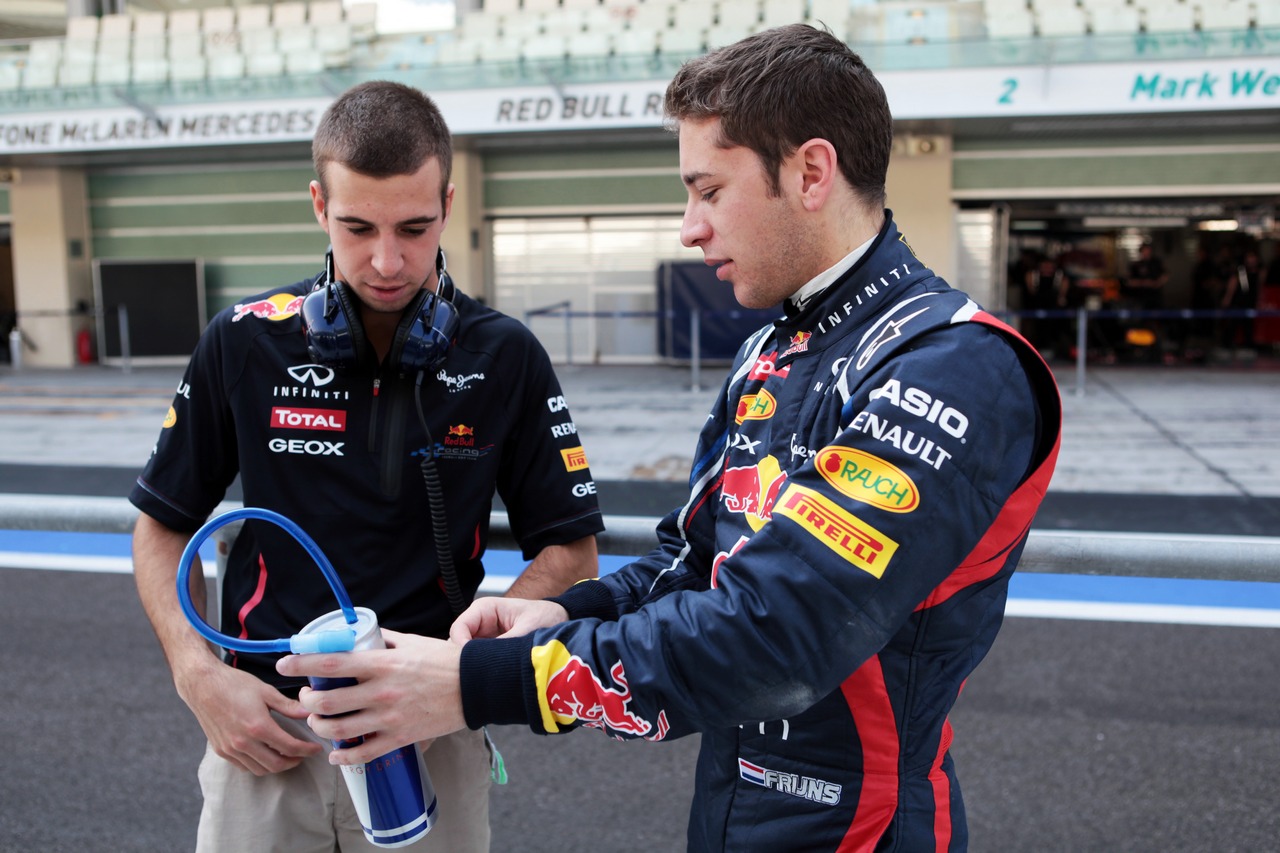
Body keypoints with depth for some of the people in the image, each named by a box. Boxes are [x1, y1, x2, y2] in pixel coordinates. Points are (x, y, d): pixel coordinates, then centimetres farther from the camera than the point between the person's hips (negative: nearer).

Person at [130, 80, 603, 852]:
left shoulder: (505, 358, -8)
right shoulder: (246, 341, -5)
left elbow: (570, 554, -3)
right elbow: (164, 526, 6)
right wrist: (199, 676, -7)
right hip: (265, 732, 1)